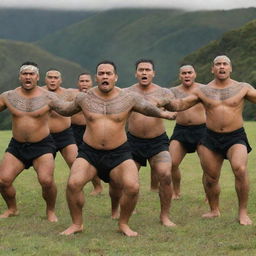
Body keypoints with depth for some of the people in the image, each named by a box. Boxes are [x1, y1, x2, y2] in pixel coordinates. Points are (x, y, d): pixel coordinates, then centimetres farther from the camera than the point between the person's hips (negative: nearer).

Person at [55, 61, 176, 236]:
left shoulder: (128, 98, 0)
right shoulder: (84, 98, 4)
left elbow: (148, 108, 5)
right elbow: (66, 111, 21)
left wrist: (161, 113, -11)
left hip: (119, 153, 0)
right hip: (89, 152, 1)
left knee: (132, 187, -18)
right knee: (73, 184, -20)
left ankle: (124, 224, 9)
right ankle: (77, 224, 3)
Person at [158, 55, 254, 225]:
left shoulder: (242, 88, 2)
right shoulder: (203, 91, 5)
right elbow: (180, 104, 2)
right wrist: (166, 102, -19)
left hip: (236, 138, -3)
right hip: (211, 138, 3)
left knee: (240, 169, -24)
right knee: (210, 178, 6)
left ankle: (243, 212, -13)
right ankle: (214, 210, 30)